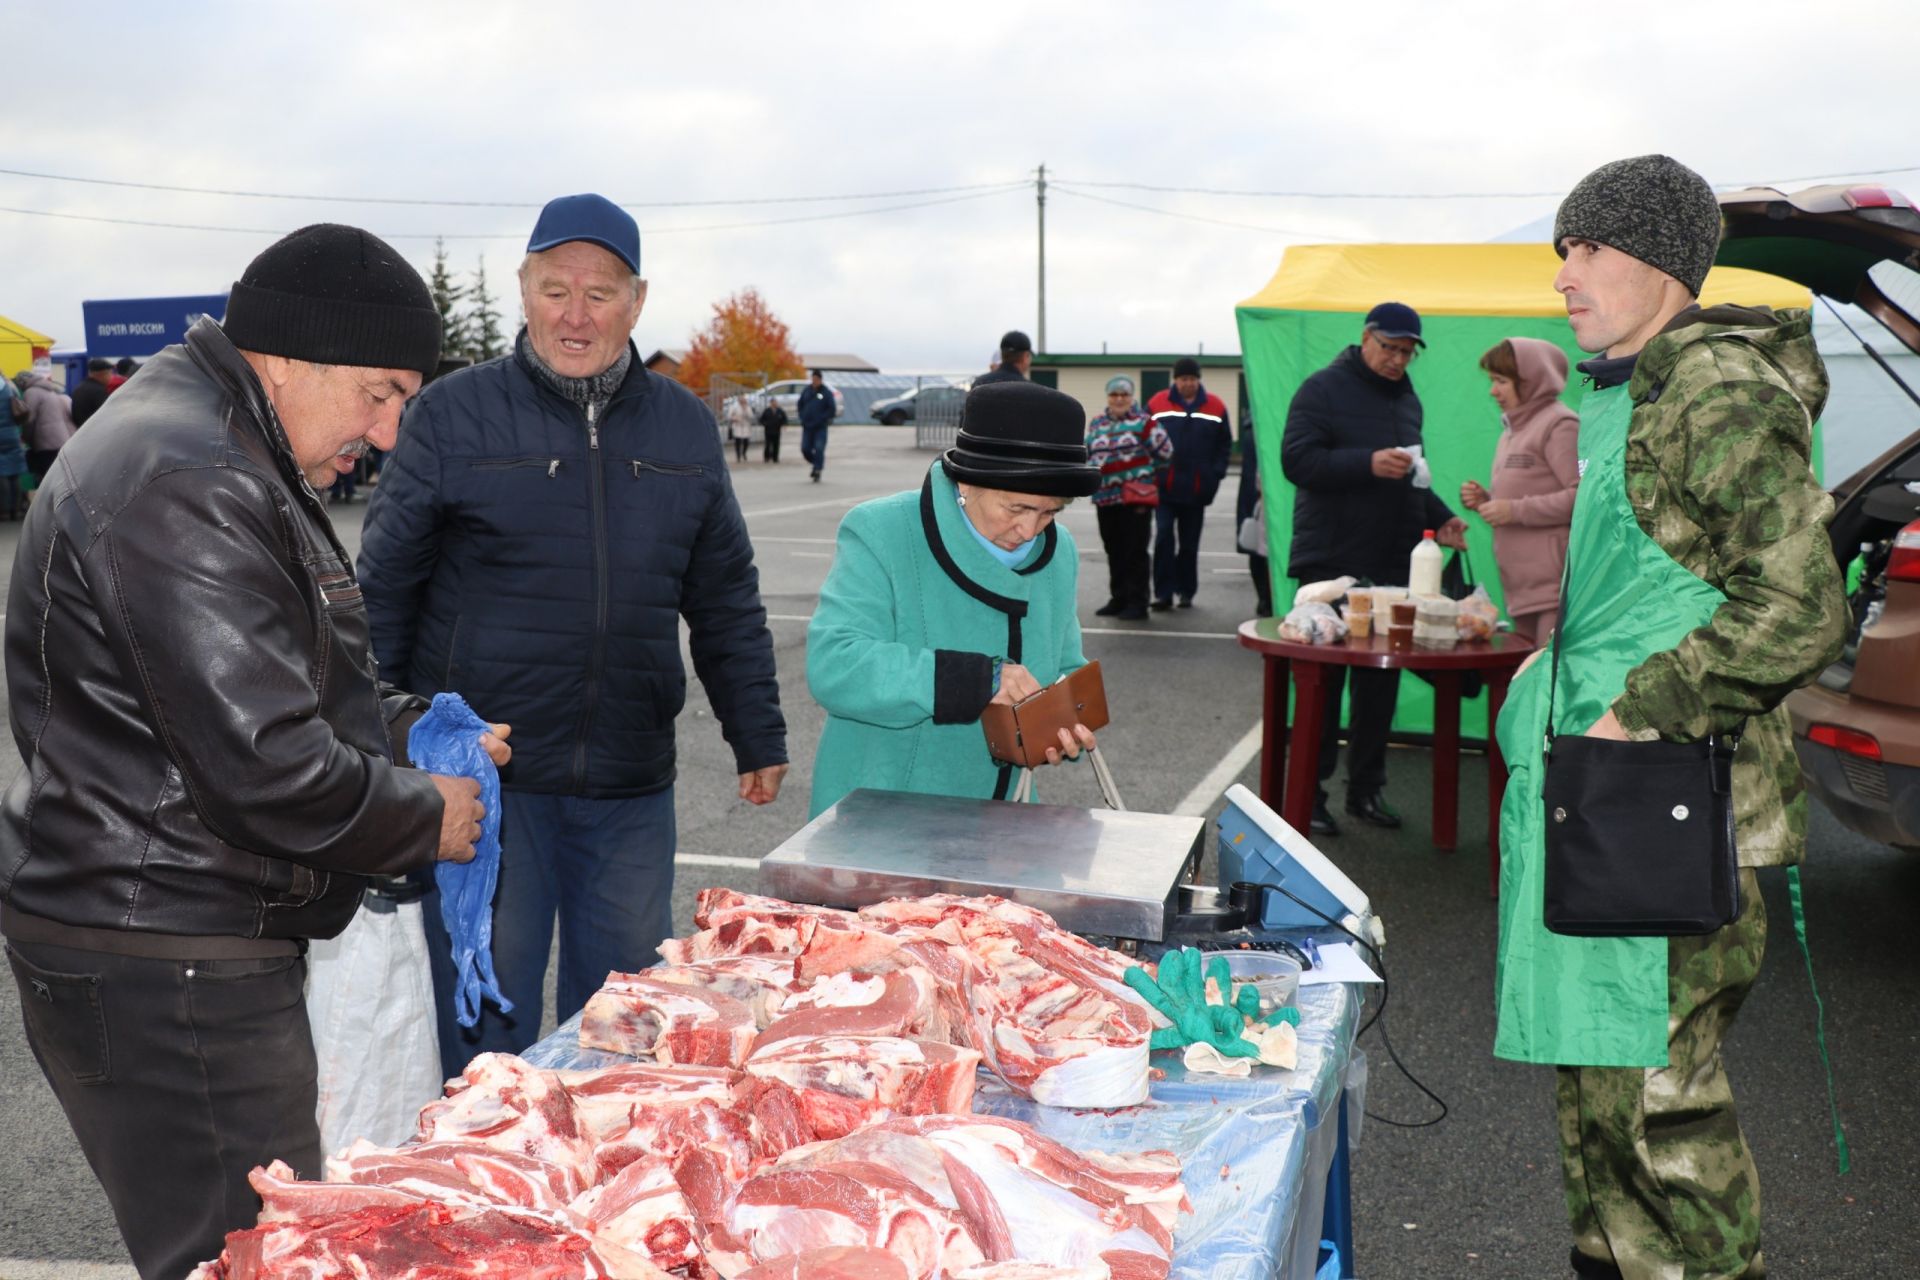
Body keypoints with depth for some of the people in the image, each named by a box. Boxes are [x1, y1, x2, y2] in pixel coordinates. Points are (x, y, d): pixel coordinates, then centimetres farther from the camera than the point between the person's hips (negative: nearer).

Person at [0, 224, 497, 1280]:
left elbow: (282, 686, 25)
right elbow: (263, 764, -24)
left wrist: (407, 729, 10)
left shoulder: (232, 461, 16)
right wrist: (424, 819, -9)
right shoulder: (182, 487, -20)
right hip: (162, 975, -11)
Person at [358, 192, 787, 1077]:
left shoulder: (683, 427, 8)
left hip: (631, 782, 3)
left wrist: (758, 736, 13)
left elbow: (726, 599, 15)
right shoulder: (453, 414, -2)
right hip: (483, 777, -3)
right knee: (485, 1020, 7)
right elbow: (383, 589, 2)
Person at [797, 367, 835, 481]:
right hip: (807, 427, 4)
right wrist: (803, 418, 3)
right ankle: (815, 464, 27)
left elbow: (832, 410, -6)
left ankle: (817, 472, -5)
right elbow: (799, 406, 15)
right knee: (805, 449, 3)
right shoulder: (806, 390, 6)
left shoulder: (827, 392, -4)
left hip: (820, 428, -4)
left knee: (819, 449, -11)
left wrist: (822, 419, -12)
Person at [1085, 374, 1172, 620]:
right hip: (1105, 498, 6)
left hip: (1136, 498, -6)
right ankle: (1118, 599, 22)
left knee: (1135, 553, -5)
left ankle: (1137, 604, 0)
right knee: (1114, 552, 12)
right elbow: (1087, 454, 23)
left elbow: (1164, 452, -2)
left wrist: (1146, 473, 7)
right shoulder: (1097, 424, 14)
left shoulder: (1143, 422, -3)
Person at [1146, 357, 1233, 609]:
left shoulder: (1215, 407, 3)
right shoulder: (1157, 404, -1)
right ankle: (1163, 593, -3)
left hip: (1197, 491, 2)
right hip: (1164, 489, -1)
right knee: (1164, 538, -7)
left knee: (1190, 543, 10)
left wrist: (1216, 473, -1)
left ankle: (1186, 591, 20)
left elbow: (1225, 444, 9)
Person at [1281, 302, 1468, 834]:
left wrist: (1438, 517, 11)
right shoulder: (1324, 388, -4)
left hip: (1392, 565, 7)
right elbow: (1297, 459, -16)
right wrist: (1367, 464, -25)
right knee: (1322, 680, 0)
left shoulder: (1407, 399, 18)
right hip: (1331, 564, -6)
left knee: (1382, 680, 9)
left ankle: (1366, 787, 19)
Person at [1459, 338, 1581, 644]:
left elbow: (1581, 497, -15)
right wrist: (1485, 502, 8)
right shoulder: (1512, 432, 20)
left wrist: (1515, 510, -14)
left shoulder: (1560, 425, -6)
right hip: (1522, 590, 9)